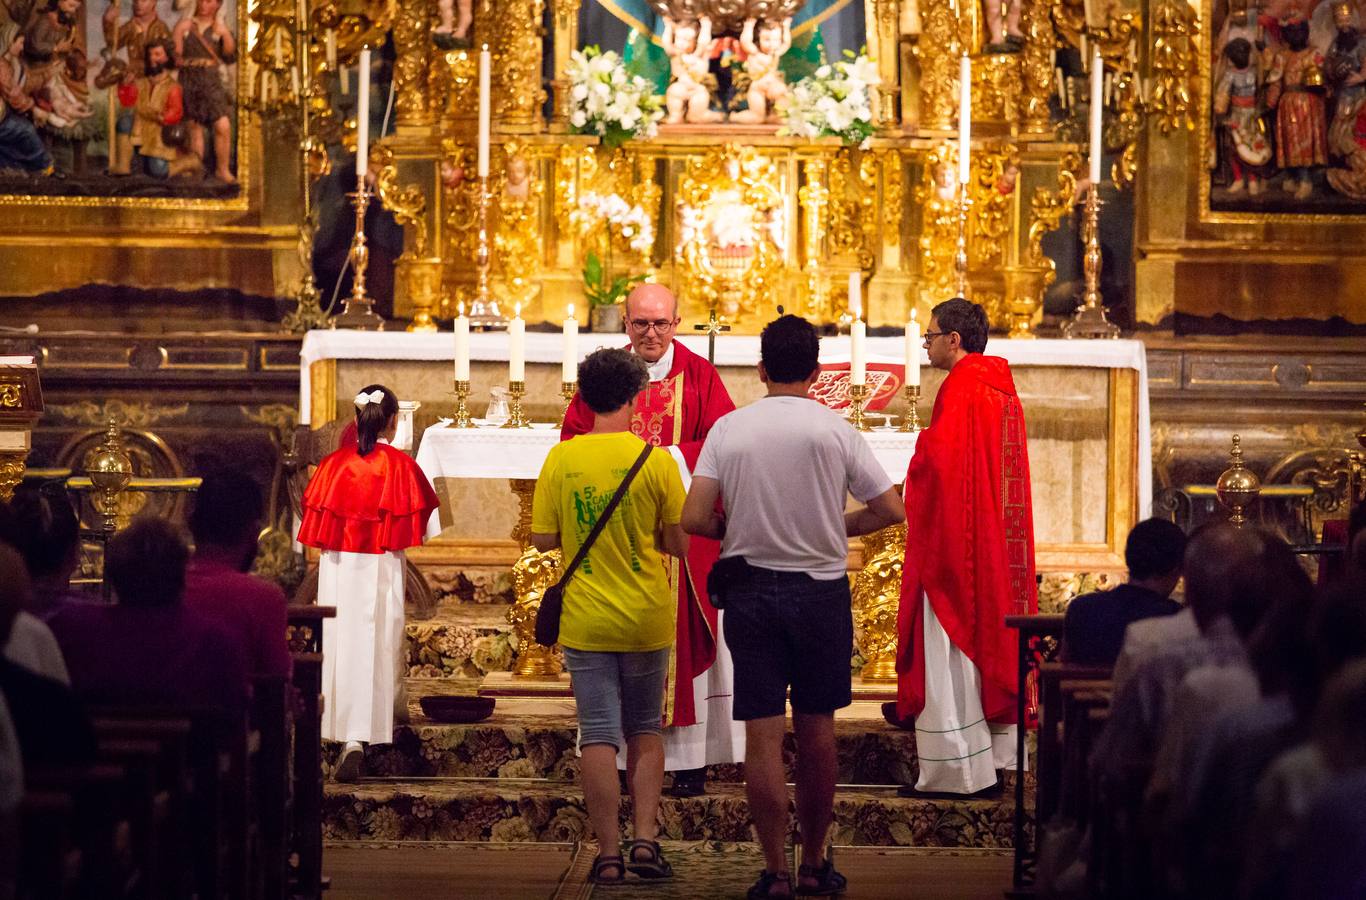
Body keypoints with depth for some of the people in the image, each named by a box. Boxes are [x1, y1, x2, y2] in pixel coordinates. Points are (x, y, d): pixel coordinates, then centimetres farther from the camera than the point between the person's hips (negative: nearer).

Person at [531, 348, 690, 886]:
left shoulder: (560, 459, -4)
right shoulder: (657, 461, -8)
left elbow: (542, 540, -1)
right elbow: (680, 544, -4)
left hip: (585, 620, 0)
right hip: (646, 620, 0)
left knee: (599, 736, 3)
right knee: (646, 731, 16)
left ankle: (609, 854, 1)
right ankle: (645, 839, 7)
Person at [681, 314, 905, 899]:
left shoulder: (727, 429, -2)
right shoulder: (835, 430, -4)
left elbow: (694, 519, -9)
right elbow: (891, 511, -4)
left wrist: (738, 530, 10)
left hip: (750, 589, 0)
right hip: (821, 589, 0)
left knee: (762, 732, 2)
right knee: (817, 728, 12)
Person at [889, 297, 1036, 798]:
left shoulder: (961, 388, -15)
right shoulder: (1002, 386, 12)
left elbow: (938, 461, -21)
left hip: (956, 537, -9)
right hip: (997, 543, 9)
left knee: (950, 652, -5)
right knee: (990, 639, 12)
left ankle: (955, 768, -5)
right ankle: (995, 754, 16)